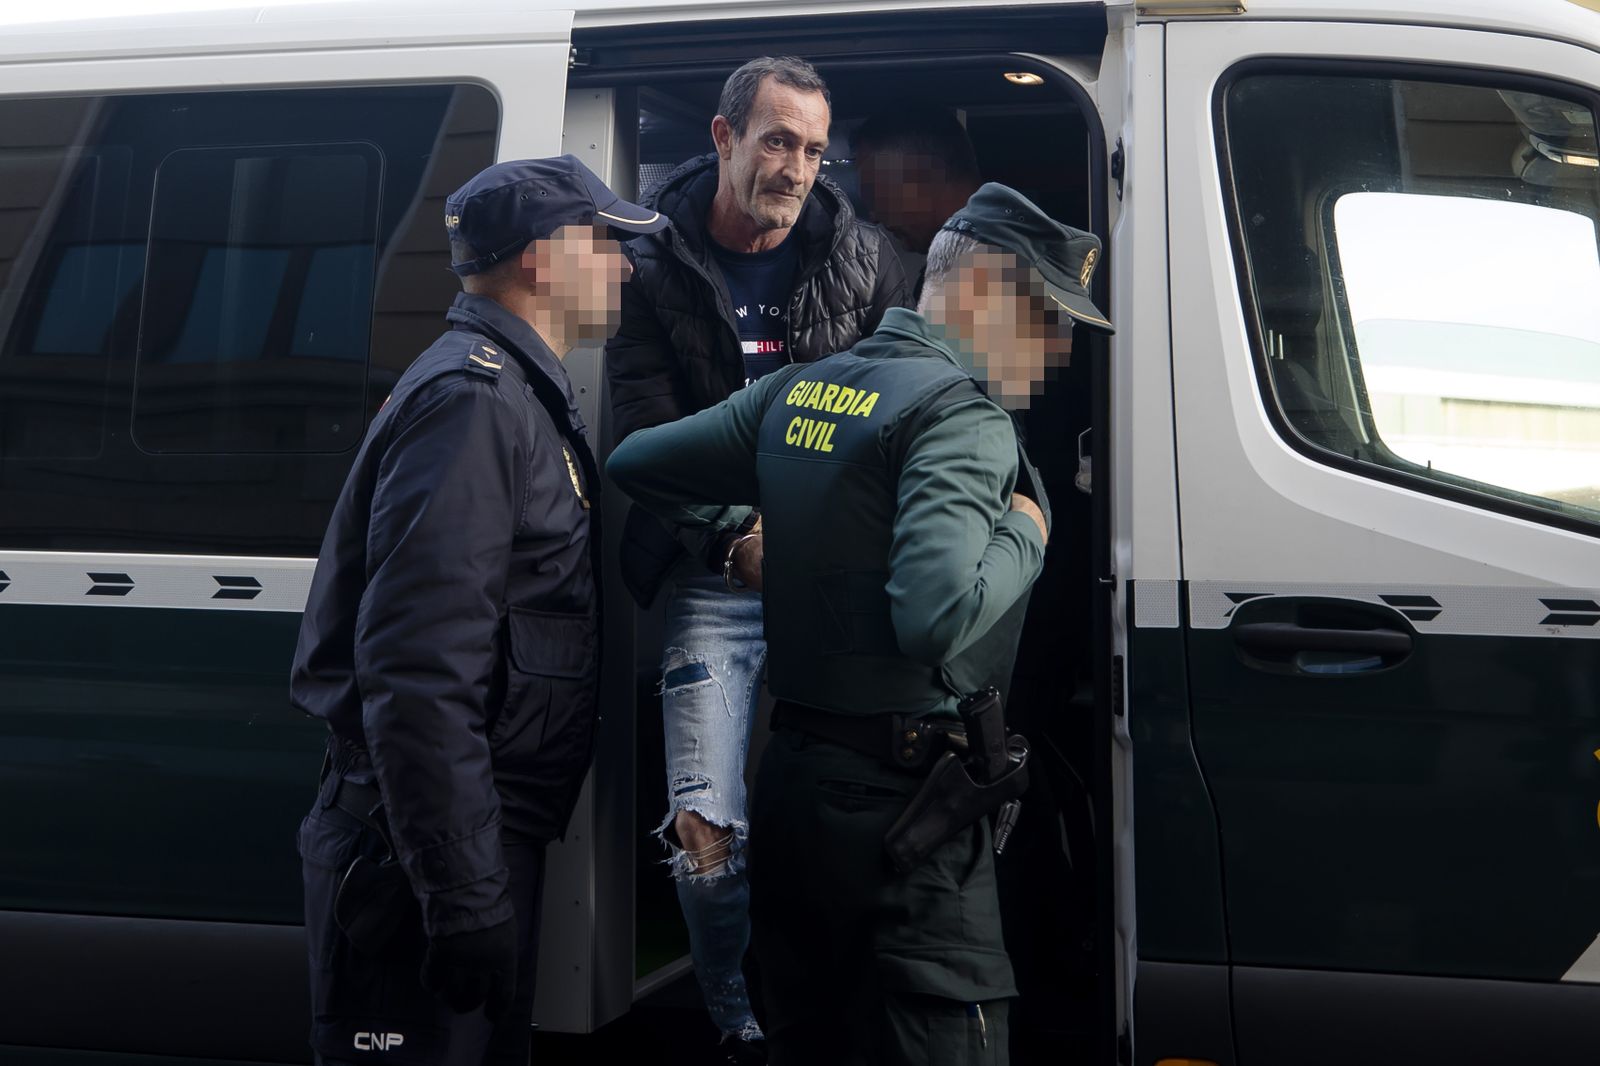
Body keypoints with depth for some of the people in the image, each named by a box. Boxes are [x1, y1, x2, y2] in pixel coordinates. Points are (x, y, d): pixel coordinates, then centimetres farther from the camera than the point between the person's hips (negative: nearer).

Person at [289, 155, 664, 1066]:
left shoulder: (515, 395, 16)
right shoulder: (473, 402, -18)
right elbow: (419, 676, -26)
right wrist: (466, 901, -26)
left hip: (483, 844, 10)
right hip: (431, 857, -10)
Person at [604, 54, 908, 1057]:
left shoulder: (865, 259, 6)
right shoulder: (657, 270, 1)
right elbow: (651, 438, -3)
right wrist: (735, 541, -16)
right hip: (717, 579, -1)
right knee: (704, 833, -8)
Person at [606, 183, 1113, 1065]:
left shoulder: (795, 392, 12)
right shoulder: (957, 411, -14)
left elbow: (635, 464, 20)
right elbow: (938, 614, -27)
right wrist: (1024, 532, -10)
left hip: (789, 783, 9)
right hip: (896, 799, -9)